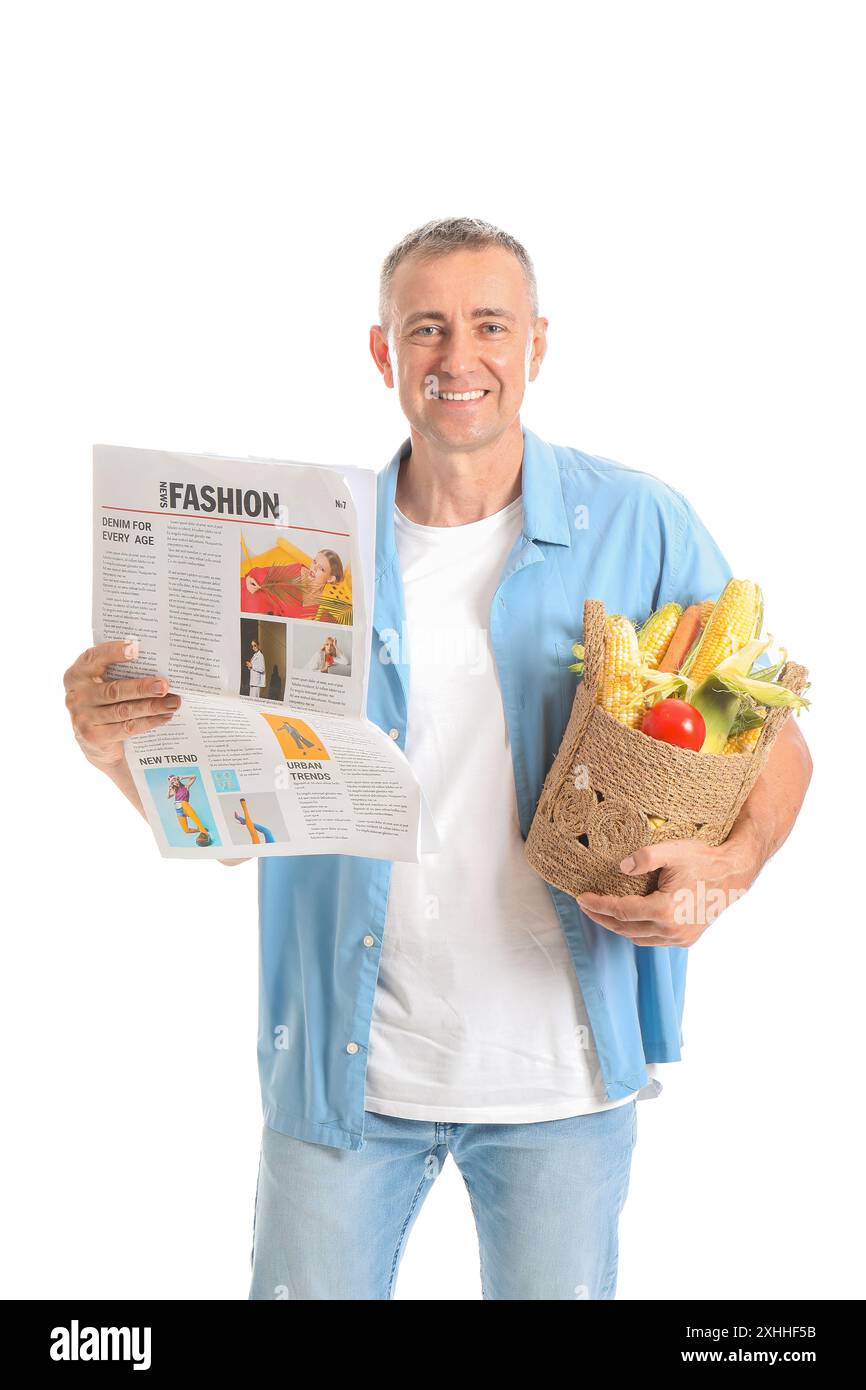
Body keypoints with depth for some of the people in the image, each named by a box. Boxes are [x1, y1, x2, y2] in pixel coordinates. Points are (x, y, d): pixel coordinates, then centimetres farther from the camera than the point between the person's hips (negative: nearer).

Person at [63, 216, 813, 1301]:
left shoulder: (641, 530, -5)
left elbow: (777, 744, 3)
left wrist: (728, 867, -17)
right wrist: (115, 744, -18)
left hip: (561, 1072, 0)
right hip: (346, 1065, 1)